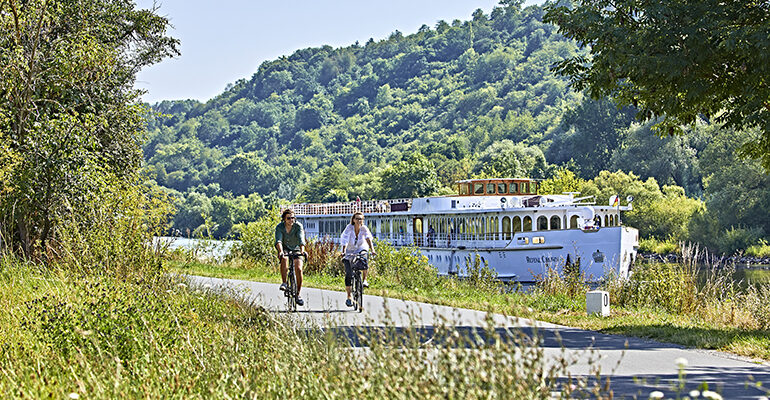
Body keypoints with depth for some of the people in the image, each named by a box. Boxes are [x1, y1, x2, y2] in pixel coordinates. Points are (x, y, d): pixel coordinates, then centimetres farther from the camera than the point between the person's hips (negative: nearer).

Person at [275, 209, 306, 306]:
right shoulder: (279, 227, -19)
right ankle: (284, 283, -23)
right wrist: (280, 251, -52)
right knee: (284, 259, -35)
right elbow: (278, 241, -33)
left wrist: (302, 251, -49)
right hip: (285, 249, -1)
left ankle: (298, 294, -8)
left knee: (298, 269, -18)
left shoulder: (298, 226, -19)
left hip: (296, 249, 1)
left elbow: (301, 240, -32)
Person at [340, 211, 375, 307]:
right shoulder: (349, 228, -19)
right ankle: (349, 298, 0)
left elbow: (368, 239, -28)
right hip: (349, 252, -1)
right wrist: (343, 252, -43)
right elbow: (344, 240, -29)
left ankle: (364, 280, -19)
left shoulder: (364, 228, -15)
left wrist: (372, 250, -44)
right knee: (348, 274, -9)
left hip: (360, 250, 1)